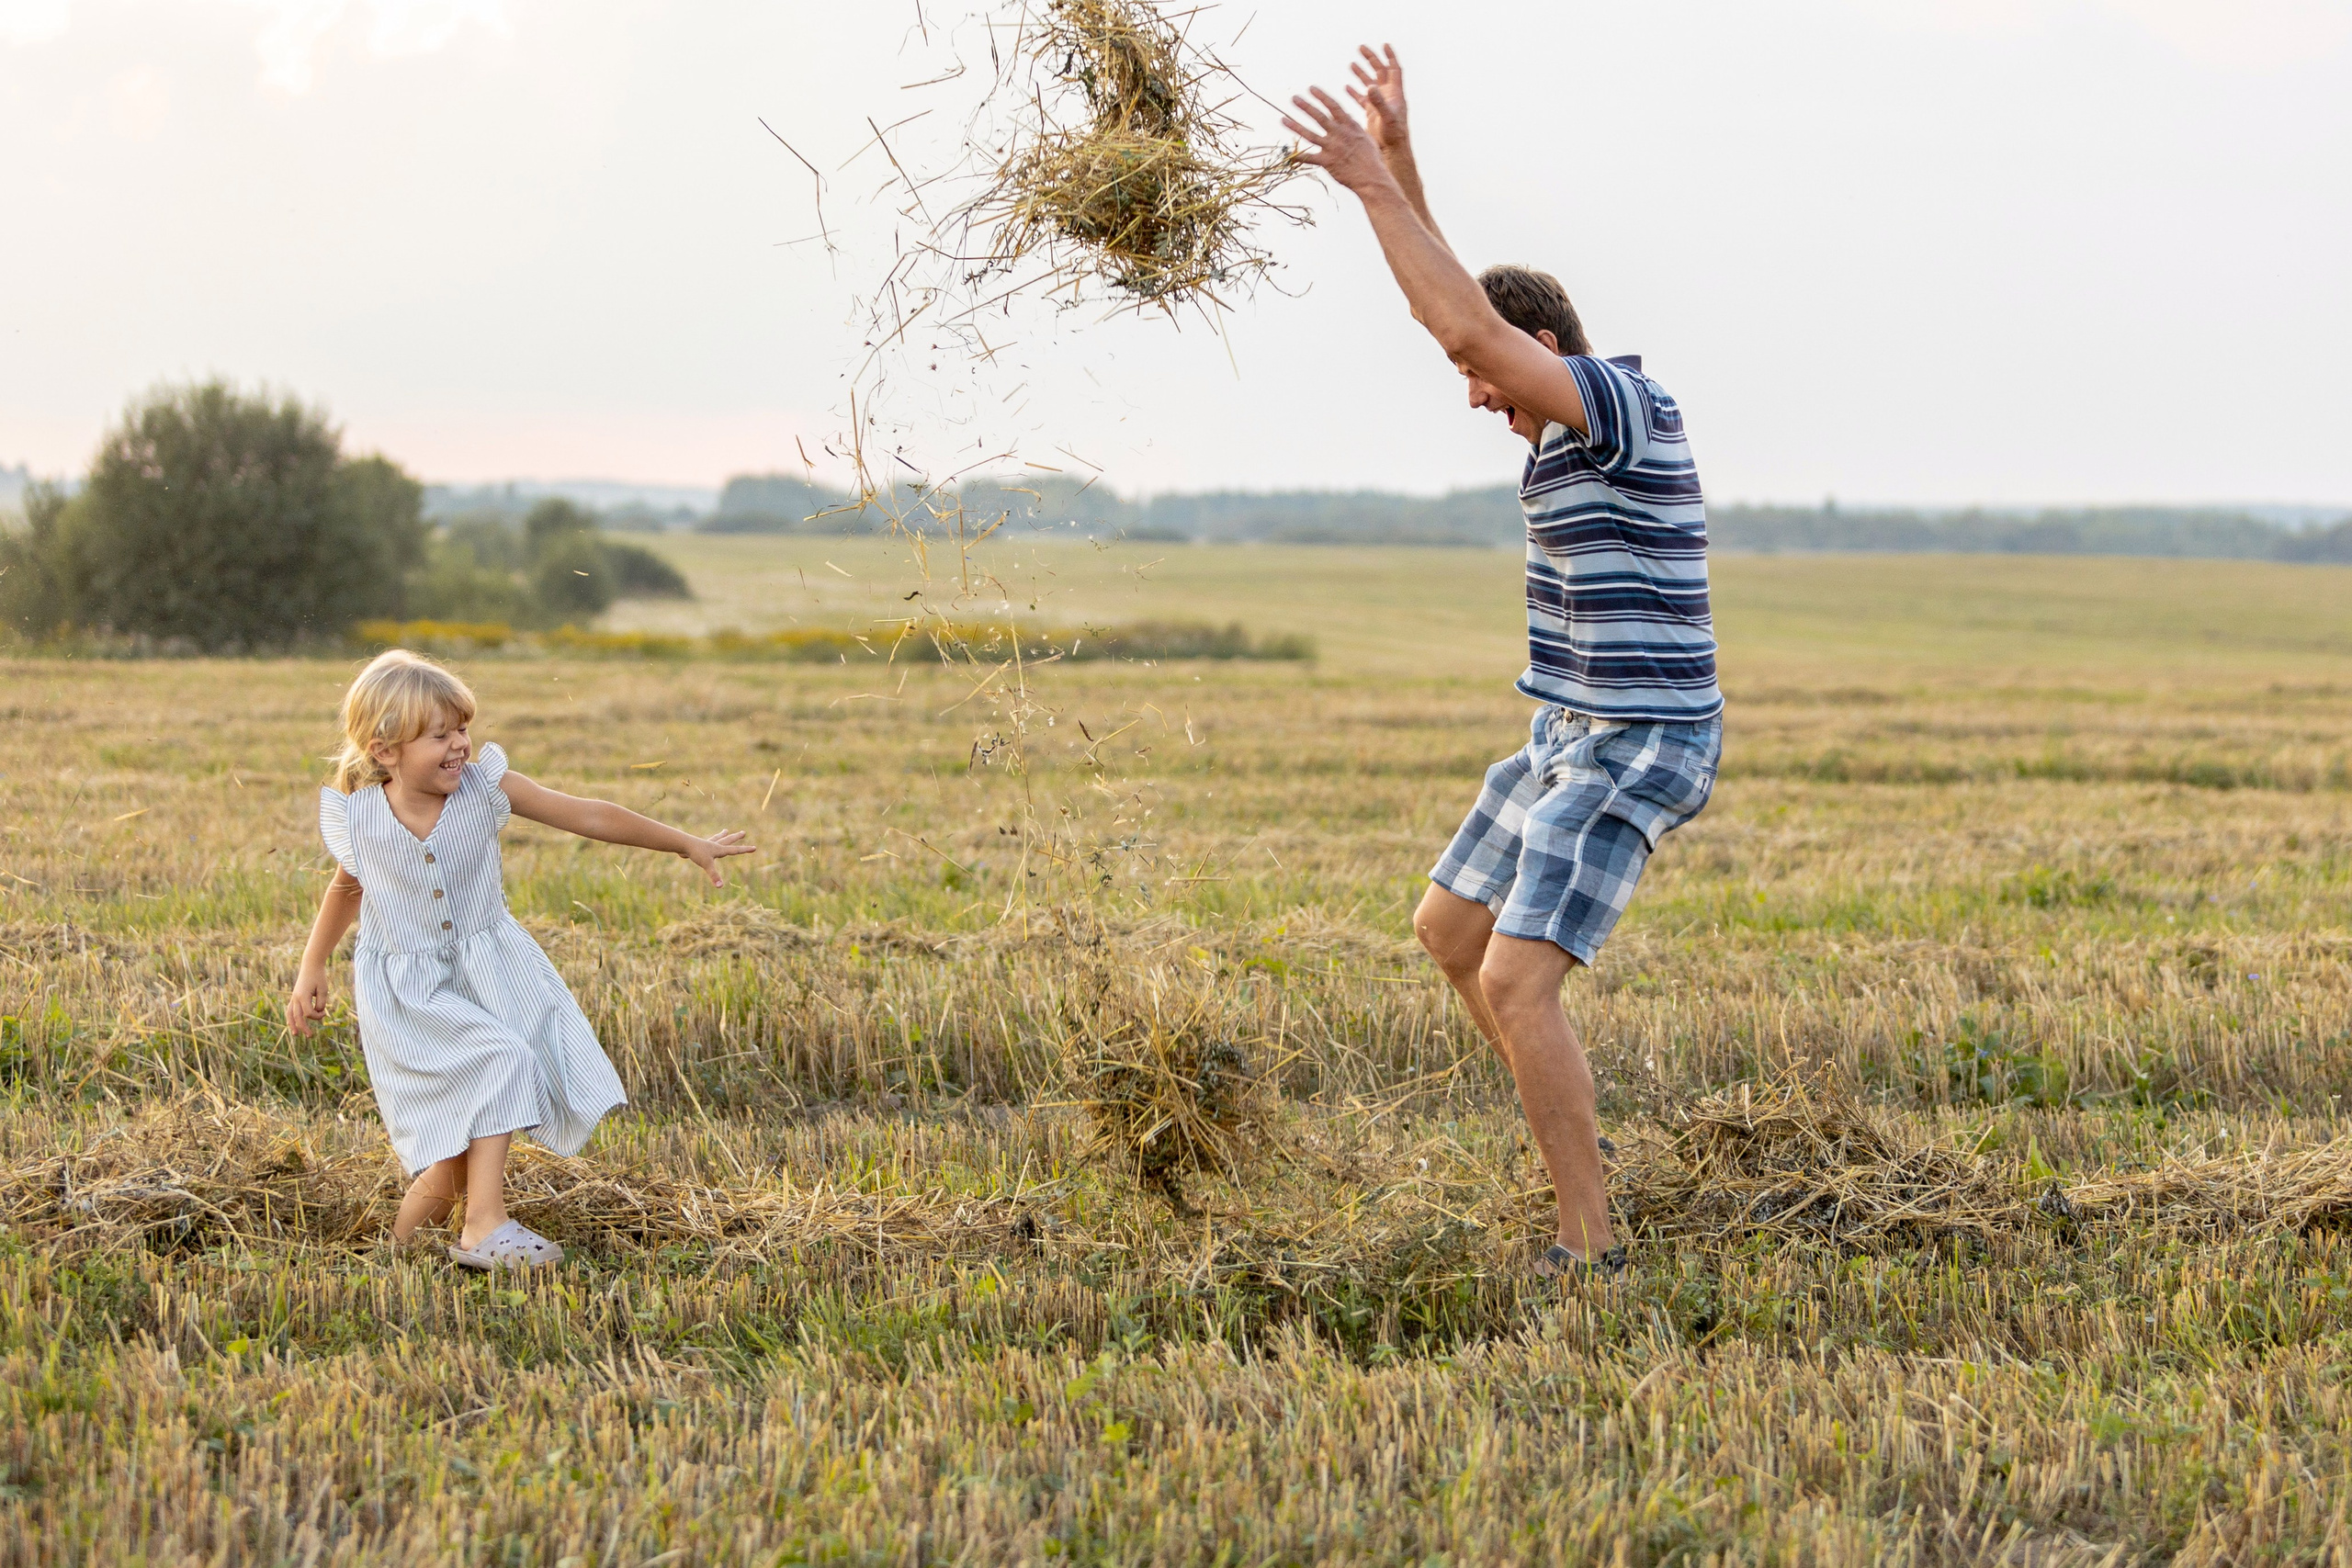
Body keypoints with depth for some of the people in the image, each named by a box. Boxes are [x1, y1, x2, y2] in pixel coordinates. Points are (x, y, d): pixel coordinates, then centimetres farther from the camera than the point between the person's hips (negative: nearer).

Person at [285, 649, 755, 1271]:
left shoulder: (483, 787, -11)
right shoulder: (356, 821, -12)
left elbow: (590, 817, -7)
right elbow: (345, 890, 11)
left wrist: (688, 845, -5)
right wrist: (311, 972, 15)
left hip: (489, 970, 3)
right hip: (409, 994, -3)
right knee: (493, 1065, -23)